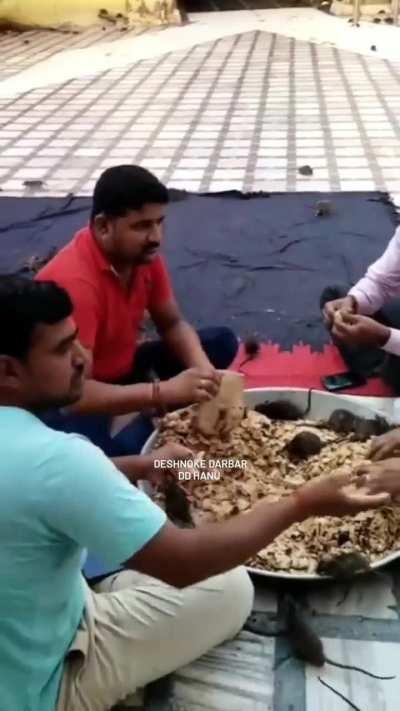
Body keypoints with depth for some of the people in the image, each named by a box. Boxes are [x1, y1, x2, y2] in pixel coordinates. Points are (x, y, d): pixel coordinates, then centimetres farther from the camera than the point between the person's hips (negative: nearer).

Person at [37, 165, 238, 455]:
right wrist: (166, 391, -44)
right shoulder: (74, 281, -33)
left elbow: (173, 325, 1)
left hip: (124, 370, 8)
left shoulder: (144, 254, -10)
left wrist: (203, 370, -21)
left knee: (222, 342, -3)